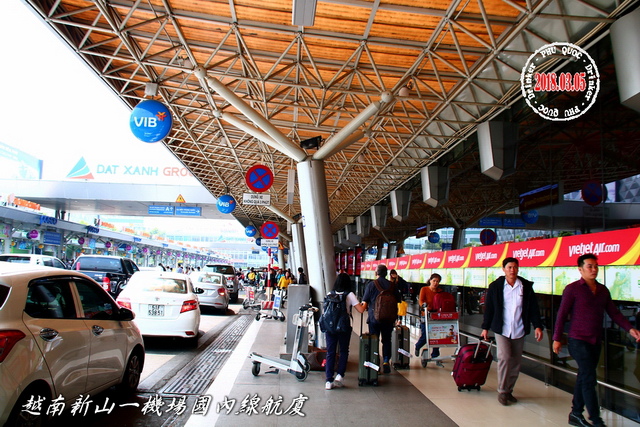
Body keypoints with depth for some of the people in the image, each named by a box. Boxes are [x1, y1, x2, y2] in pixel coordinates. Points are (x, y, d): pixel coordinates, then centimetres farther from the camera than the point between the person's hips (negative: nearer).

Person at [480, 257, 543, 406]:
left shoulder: (526, 286, 2)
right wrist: (485, 327, 3)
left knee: (516, 362, 8)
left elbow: (533, 308, 4)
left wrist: (538, 326, -5)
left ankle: (509, 390, 23)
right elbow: (489, 308, 2)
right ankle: (502, 391, 1)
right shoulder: (495, 286, -2)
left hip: (519, 331, 3)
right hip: (502, 330, -2)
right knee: (504, 357, -14)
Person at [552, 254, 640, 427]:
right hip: (579, 341, -6)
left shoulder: (603, 290, 8)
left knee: (584, 378, 13)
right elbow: (562, 314, -8)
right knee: (589, 379, -7)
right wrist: (557, 338, -9)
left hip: (595, 342, 6)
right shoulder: (572, 289, -10)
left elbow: (614, 312, 7)